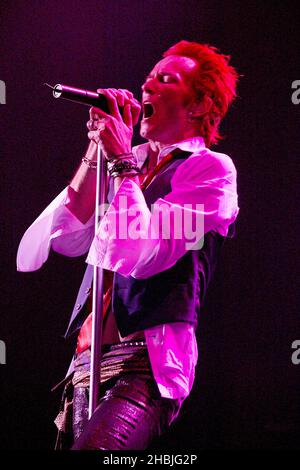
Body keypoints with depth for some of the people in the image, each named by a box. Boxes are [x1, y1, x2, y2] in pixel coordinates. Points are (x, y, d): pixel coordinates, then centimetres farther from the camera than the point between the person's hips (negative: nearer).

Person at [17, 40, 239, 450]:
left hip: (144, 363, -7)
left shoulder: (210, 167, -1)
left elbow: (143, 255, -14)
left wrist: (122, 160, -6)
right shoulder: (132, 162, 18)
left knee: (91, 446, -27)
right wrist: (97, 150, 5)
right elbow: (66, 240, 8)